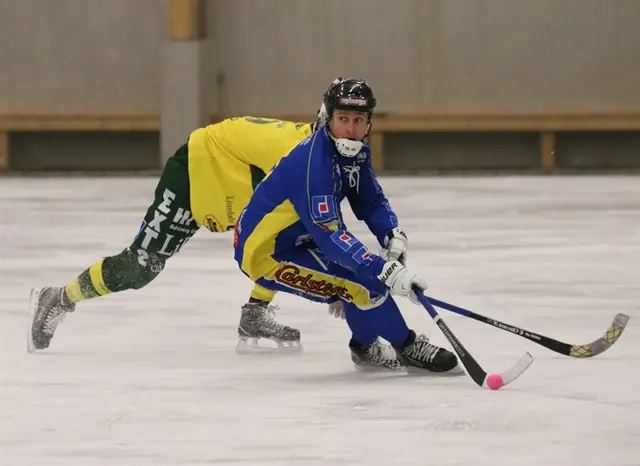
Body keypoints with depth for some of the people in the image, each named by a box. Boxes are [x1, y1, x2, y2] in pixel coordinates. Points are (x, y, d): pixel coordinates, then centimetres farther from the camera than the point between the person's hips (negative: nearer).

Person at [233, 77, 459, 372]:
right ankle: (407, 348, 1)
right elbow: (329, 237, -36)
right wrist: (387, 271, -42)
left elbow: (371, 202, 9)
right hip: (264, 254, -10)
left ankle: (365, 347, 27)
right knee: (366, 281, -18)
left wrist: (394, 237, -13)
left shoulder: (355, 152, -1)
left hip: (297, 241, 10)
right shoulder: (312, 163, -30)